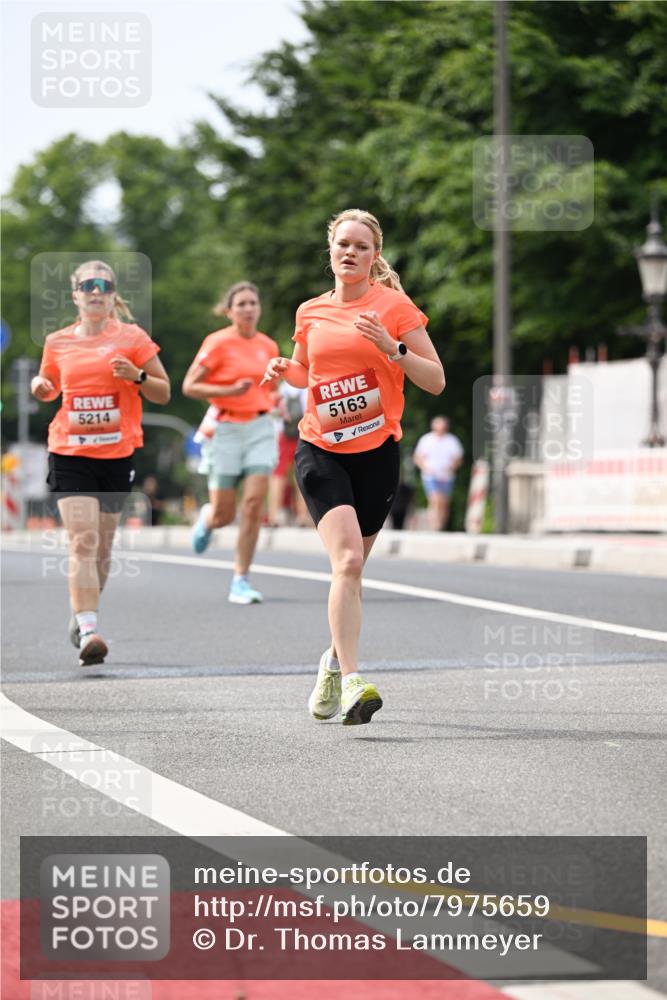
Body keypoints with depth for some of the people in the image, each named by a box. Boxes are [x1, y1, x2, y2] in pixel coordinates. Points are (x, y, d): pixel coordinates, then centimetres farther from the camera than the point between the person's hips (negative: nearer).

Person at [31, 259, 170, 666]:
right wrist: (39, 387, 0)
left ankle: (82, 617, 30)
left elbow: (164, 393, 4)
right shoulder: (58, 342, 7)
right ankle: (88, 631, -22)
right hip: (70, 454, 0)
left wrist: (137, 376, -15)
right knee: (83, 540, -15)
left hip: (118, 455, 0)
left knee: (102, 546, 9)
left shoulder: (132, 338, 2)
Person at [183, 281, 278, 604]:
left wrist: (271, 402, 6)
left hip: (260, 428, 4)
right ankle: (206, 519, 40)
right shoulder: (217, 343, -8)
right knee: (224, 514, 1)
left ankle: (241, 581, -5)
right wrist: (230, 391, -21)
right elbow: (189, 386, -10)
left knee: (254, 504, -11)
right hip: (226, 429, -4)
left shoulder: (268, 346, 8)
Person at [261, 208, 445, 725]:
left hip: (377, 452, 0)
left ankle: (335, 662, 35)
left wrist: (392, 348, -18)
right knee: (347, 557, -20)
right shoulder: (311, 313, 8)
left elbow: (436, 380, -3)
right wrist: (285, 369, 4)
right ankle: (352, 682, -26)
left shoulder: (394, 306, -1)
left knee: (351, 566, 10)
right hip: (320, 450, 0)